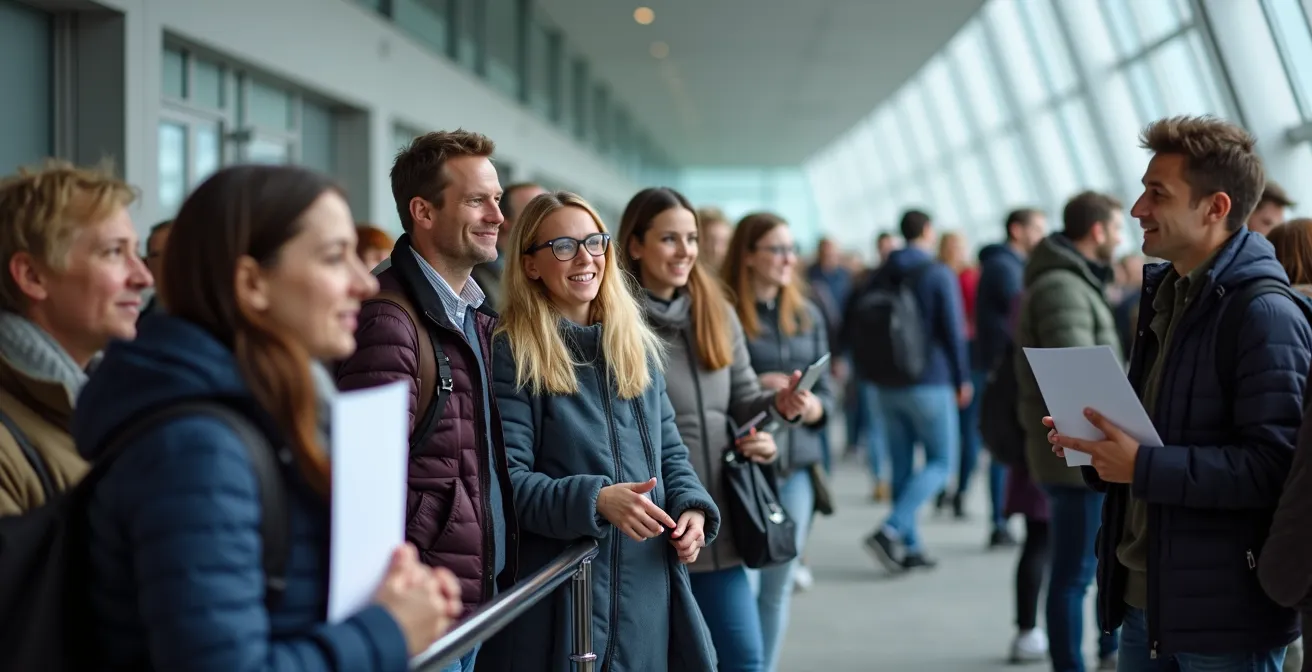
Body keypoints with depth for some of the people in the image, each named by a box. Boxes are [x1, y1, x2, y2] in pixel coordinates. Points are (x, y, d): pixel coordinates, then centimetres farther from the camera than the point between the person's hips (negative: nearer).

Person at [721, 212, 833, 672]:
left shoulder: (808, 315, 13)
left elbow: (825, 395, 13)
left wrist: (809, 405, -8)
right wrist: (760, 389, -17)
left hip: (797, 465, 6)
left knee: (779, 587, 10)